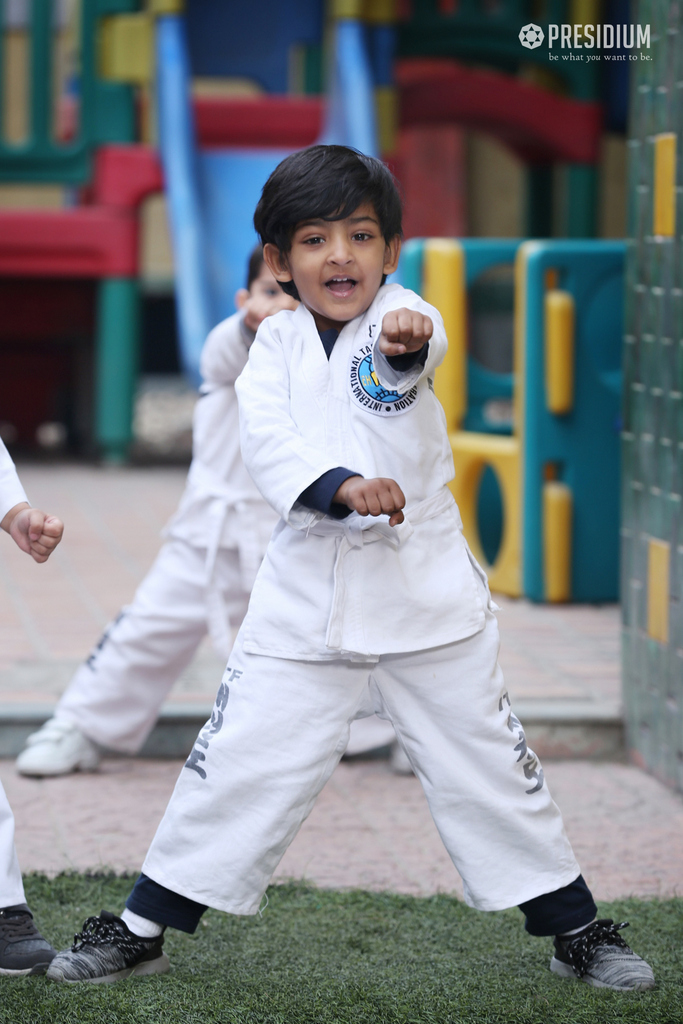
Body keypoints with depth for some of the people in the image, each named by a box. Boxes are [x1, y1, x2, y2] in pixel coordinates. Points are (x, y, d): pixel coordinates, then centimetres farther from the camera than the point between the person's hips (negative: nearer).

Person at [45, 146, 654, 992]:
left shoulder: (400, 316, -5)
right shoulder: (276, 343, 3)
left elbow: (420, 344, -31)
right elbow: (266, 439, -14)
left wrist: (408, 339, -55)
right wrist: (341, 486, -32)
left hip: (425, 590, -1)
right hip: (306, 595, 2)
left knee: (487, 768, 5)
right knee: (237, 767, 1)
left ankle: (575, 929, 20)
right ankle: (142, 928, 14)